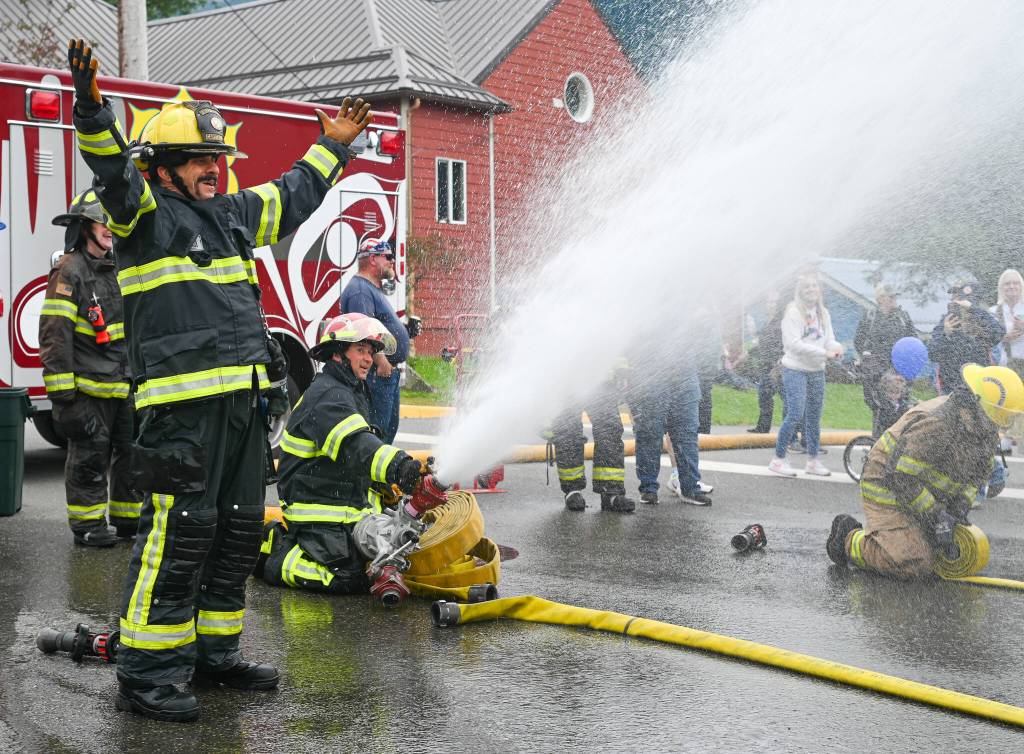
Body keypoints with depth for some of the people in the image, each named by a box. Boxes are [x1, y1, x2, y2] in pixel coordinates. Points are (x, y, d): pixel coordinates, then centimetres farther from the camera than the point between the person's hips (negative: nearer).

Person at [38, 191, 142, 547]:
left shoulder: (118, 270, 15)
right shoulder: (70, 271, -10)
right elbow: (54, 337, -16)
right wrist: (62, 394, -20)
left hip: (125, 387, 8)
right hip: (89, 389, -7)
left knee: (132, 453, 11)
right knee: (89, 457, 1)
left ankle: (129, 518, 23)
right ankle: (88, 524, 12)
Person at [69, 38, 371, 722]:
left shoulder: (232, 214, 21)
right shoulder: (147, 212, -2)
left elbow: (290, 198, 37)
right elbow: (114, 172, -21)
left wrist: (332, 148, 43)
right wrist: (93, 110, -37)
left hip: (243, 400, 9)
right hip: (183, 403, -9)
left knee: (238, 530, 13)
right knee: (179, 532, -11)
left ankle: (214, 653, 26)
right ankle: (146, 675, -3)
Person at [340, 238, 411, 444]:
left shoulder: (373, 289, 20)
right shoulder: (360, 290, -15)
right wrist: (382, 362, -25)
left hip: (388, 372, 11)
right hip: (377, 373, -11)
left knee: (389, 427, 17)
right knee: (376, 428, -10)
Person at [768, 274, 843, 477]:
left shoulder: (823, 313, 10)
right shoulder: (793, 312, -12)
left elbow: (829, 338, 8)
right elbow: (794, 344, -20)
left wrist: (836, 347, -17)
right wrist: (824, 352, -24)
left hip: (817, 371, 7)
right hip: (795, 369, -7)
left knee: (814, 416, 11)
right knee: (795, 414, -14)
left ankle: (812, 461, 21)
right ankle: (778, 460, -5)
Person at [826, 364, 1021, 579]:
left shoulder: (984, 429, -3)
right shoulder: (935, 424, -33)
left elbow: (979, 471, 11)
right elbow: (900, 476, -32)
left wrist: (961, 506, -7)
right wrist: (936, 517, -28)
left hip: (924, 495, 9)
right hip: (888, 489, -9)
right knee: (913, 566, -19)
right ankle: (850, 539, 2)